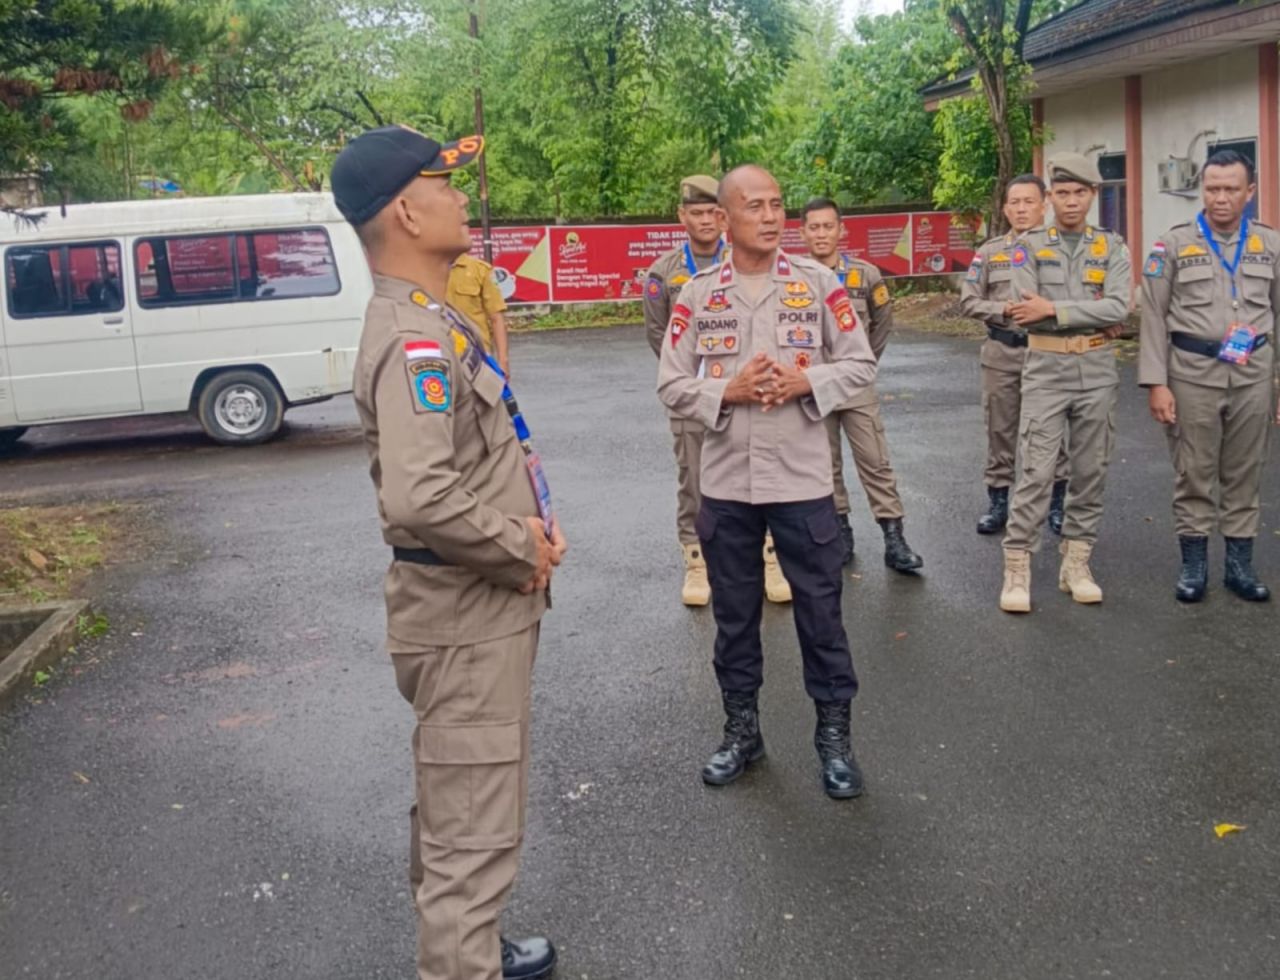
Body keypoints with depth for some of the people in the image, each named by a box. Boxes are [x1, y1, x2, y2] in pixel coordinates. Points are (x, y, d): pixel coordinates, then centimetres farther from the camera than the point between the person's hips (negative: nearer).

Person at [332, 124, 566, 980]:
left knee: (456, 810, 25)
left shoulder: (435, 323, 11)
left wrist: (536, 523, 4)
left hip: (483, 611, 11)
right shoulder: (415, 342, -22)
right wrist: (522, 549, -19)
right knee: (475, 830, 0)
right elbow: (419, 499, -34)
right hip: (467, 620, -11)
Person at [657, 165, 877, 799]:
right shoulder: (697, 294, 1)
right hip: (725, 482, 2)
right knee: (734, 613, 13)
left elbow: (859, 364, 1)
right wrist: (727, 394, -15)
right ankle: (741, 729, 30)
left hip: (802, 478, -1)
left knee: (820, 610, 7)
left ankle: (834, 734, 22)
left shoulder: (818, 282, -1)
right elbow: (671, 384, 2)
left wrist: (806, 383, -15)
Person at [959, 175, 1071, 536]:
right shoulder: (989, 252, 7)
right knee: (1000, 431, 9)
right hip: (1001, 353, 2)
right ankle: (998, 503, 20)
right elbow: (968, 301, 3)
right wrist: (1004, 309, -11)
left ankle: (1057, 503, 19)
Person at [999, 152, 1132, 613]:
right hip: (1046, 369, -2)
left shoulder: (1112, 247, 5)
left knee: (1091, 470, 7)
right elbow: (1026, 312, -12)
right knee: (1037, 471, -6)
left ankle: (1076, 562, 17)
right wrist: (1094, 318, -10)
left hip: (1098, 370, 3)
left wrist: (1054, 309, -17)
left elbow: (1119, 308, -10)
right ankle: (1017, 567, 0)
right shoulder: (1029, 246, 0)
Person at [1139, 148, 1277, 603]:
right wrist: (1155, 382, -8)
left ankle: (1240, 565, 20)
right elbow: (1153, 317, -2)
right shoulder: (1174, 244, -1)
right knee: (1194, 473, 5)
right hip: (1192, 373, -2)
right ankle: (1194, 566, 16)